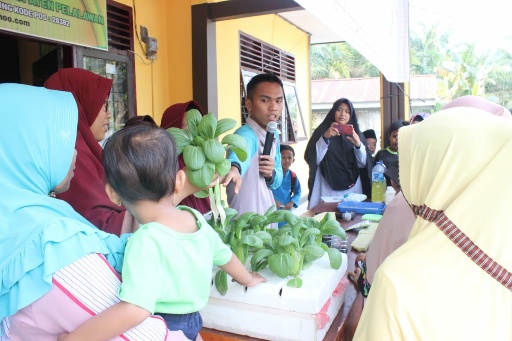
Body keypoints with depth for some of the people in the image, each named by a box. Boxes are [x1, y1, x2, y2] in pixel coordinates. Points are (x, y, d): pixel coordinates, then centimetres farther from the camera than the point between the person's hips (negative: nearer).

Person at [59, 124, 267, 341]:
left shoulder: (146, 241, -30)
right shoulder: (197, 218, -9)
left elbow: (134, 310, -40)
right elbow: (224, 256, 7)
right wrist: (248, 279, 26)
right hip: (192, 321, 5)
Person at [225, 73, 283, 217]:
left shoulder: (274, 135, 2)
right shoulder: (245, 134, -20)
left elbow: (278, 180, 10)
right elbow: (240, 154, -43)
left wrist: (272, 174, -12)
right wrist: (234, 168, -64)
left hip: (268, 216, 7)